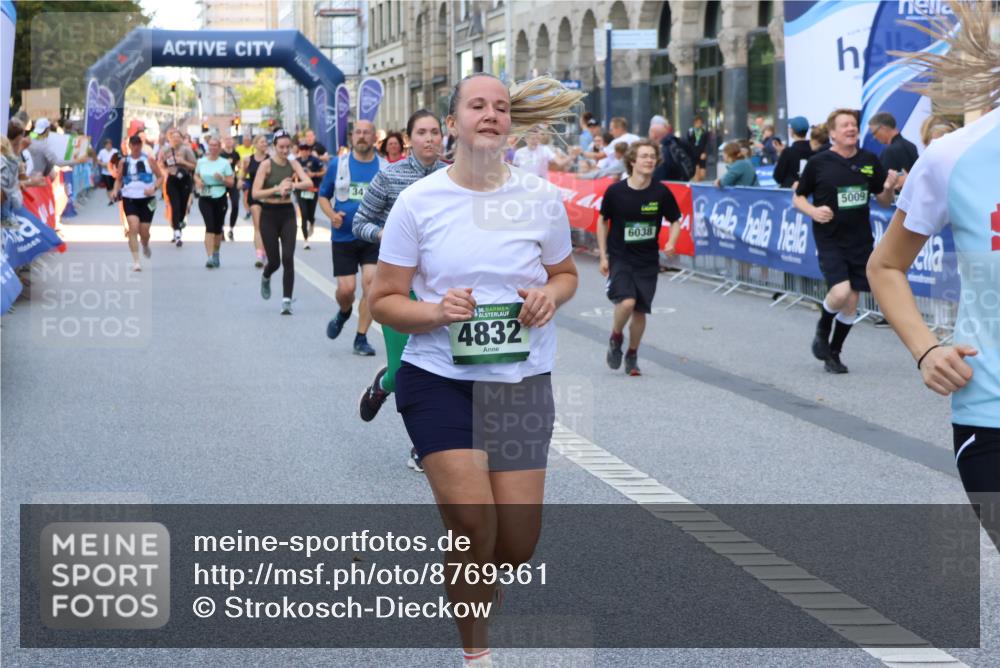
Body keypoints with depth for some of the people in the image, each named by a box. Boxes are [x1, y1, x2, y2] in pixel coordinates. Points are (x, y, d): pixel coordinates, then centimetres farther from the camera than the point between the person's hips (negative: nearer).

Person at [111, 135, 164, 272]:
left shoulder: (148, 160, 0)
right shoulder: (124, 162, 6)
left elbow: (160, 176, 2)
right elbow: (118, 179, 15)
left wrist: (154, 188, -15)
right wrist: (115, 190, -4)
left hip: (147, 199, -1)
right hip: (129, 199, 1)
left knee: (144, 231, 3)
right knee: (133, 227, -16)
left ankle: (145, 246, 42)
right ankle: (135, 261, -14)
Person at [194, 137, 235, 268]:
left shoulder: (225, 163, -1)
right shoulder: (201, 161, 4)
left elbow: (231, 183, 0)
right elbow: (196, 175, 19)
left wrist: (222, 178, -19)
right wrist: (198, 181, -3)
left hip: (220, 198, 0)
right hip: (205, 198, 0)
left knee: (218, 228, 10)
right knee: (209, 226, -13)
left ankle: (216, 254, 32)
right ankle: (210, 257, -19)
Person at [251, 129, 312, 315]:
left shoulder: (293, 164, 2)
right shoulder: (266, 165, -7)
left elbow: (309, 183, -13)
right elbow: (255, 194, -14)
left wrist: (293, 185, -30)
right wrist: (277, 189, -24)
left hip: (287, 213, 2)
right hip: (269, 214, -2)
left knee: (288, 258, -10)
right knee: (274, 260, 2)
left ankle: (287, 301, -7)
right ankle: (265, 278, 39)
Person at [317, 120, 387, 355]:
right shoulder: (337, 165, 3)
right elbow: (323, 196, 11)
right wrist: (332, 215, -8)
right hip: (344, 236, 0)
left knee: (370, 283, -11)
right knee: (346, 288, -4)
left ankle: (361, 339, 1)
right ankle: (343, 313, 33)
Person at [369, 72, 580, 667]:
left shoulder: (542, 197, 1)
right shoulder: (418, 200, -4)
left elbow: (565, 273, 16)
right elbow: (384, 300, -1)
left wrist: (550, 294, -8)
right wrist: (436, 312, -21)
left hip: (523, 381, 2)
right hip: (440, 380, -2)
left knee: (518, 543, 2)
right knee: (474, 529, -12)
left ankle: (473, 588, 38)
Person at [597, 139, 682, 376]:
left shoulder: (661, 192, -7)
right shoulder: (615, 191, -10)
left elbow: (675, 221, 6)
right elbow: (602, 221, 5)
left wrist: (671, 243, -14)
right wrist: (603, 255, 3)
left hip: (648, 261, 2)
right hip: (619, 257, -2)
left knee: (640, 311, 5)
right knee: (626, 302, -22)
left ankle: (632, 356, 27)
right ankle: (616, 337, 9)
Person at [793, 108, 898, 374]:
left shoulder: (869, 161, 3)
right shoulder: (818, 162, -5)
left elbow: (884, 201, 11)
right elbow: (797, 198, 4)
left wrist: (888, 188, -11)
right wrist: (813, 211, -16)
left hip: (860, 241, 4)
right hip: (830, 241, -4)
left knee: (851, 302, 7)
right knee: (840, 292, -21)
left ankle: (834, 353, 26)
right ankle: (822, 329, 11)